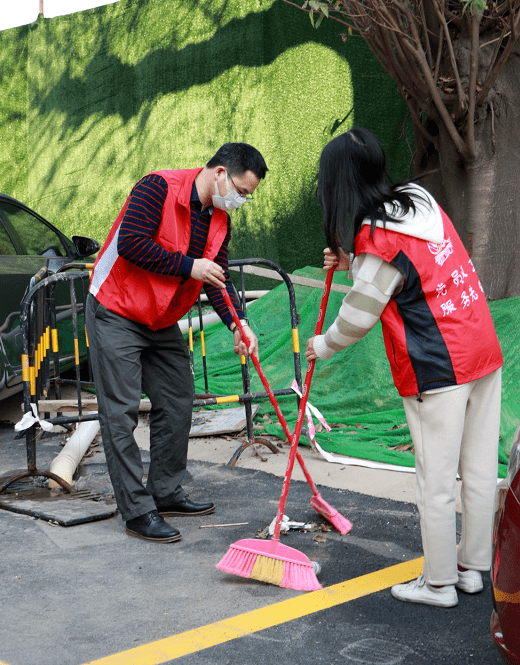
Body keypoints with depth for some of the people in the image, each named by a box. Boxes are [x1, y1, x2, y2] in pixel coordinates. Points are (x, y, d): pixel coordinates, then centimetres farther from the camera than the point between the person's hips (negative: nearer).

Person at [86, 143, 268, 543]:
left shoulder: (220, 220, 5)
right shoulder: (159, 188, -19)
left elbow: (217, 278, 4)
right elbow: (130, 243, -28)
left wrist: (238, 323, -12)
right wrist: (188, 266, -24)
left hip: (163, 324, 9)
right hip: (115, 315, -8)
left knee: (178, 405, 10)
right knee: (121, 412, -7)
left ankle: (166, 494, 23)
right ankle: (138, 512, -3)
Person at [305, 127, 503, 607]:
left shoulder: (376, 244, -17)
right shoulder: (420, 201, 7)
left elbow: (357, 320, -7)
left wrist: (322, 347, 12)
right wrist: (352, 262, 16)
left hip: (438, 372, -8)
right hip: (485, 354, 8)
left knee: (436, 481, 4)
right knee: (480, 470, 14)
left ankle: (439, 584, 15)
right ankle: (472, 567, 28)